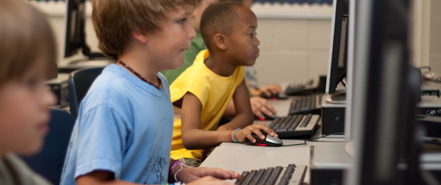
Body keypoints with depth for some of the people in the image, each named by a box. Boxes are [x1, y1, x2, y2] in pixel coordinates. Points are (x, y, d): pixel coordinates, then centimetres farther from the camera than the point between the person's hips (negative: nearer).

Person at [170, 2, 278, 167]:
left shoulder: (236, 68, 0)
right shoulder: (199, 80, -27)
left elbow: (246, 114, 0)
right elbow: (189, 137, -39)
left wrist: (223, 131, -22)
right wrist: (233, 134, -53)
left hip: (200, 151, 9)